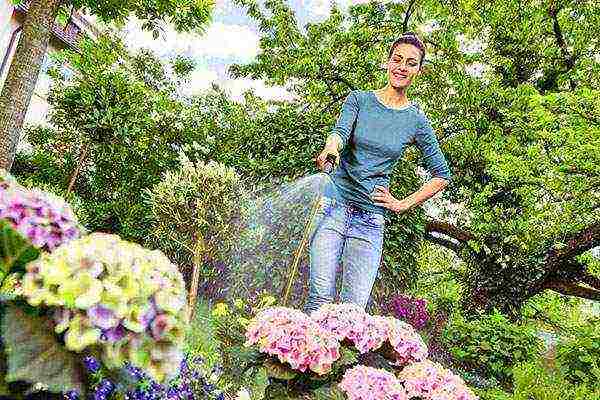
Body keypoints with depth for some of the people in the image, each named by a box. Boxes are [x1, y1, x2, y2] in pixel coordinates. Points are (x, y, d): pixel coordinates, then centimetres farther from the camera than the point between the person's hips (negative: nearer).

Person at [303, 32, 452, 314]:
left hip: (371, 218, 1)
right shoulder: (360, 98, 7)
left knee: (355, 307, -5)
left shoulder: (416, 121, 8)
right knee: (320, 297, -9)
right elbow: (341, 131, -13)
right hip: (334, 203, -1)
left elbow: (442, 175, 15)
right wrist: (330, 148, -36)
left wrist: (403, 204, 6)